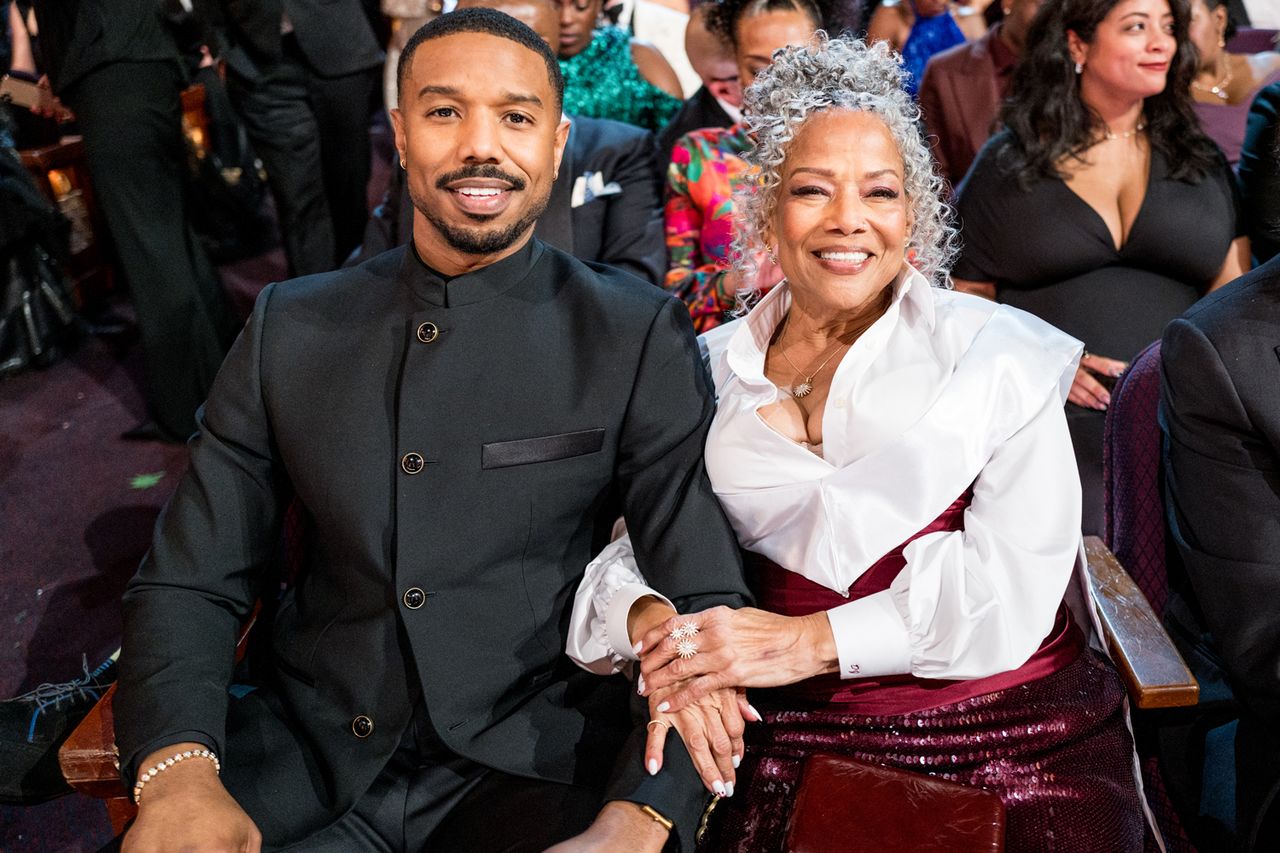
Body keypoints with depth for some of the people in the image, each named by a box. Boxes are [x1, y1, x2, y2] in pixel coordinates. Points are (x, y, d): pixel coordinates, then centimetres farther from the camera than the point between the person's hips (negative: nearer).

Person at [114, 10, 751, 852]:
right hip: (307, 747, 2)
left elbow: (706, 605, -8)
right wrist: (179, 772, -14)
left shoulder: (640, 338, -4)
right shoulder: (291, 328, 5)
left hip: (528, 768, -1)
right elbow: (190, 582, 5)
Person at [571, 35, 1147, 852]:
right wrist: (654, 625, -17)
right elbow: (640, 544, 6)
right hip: (801, 737, 1)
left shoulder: (998, 354, 2)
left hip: (1013, 723, 0)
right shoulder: (710, 372, 10)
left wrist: (805, 641, -16)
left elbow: (1017, 577, -7)